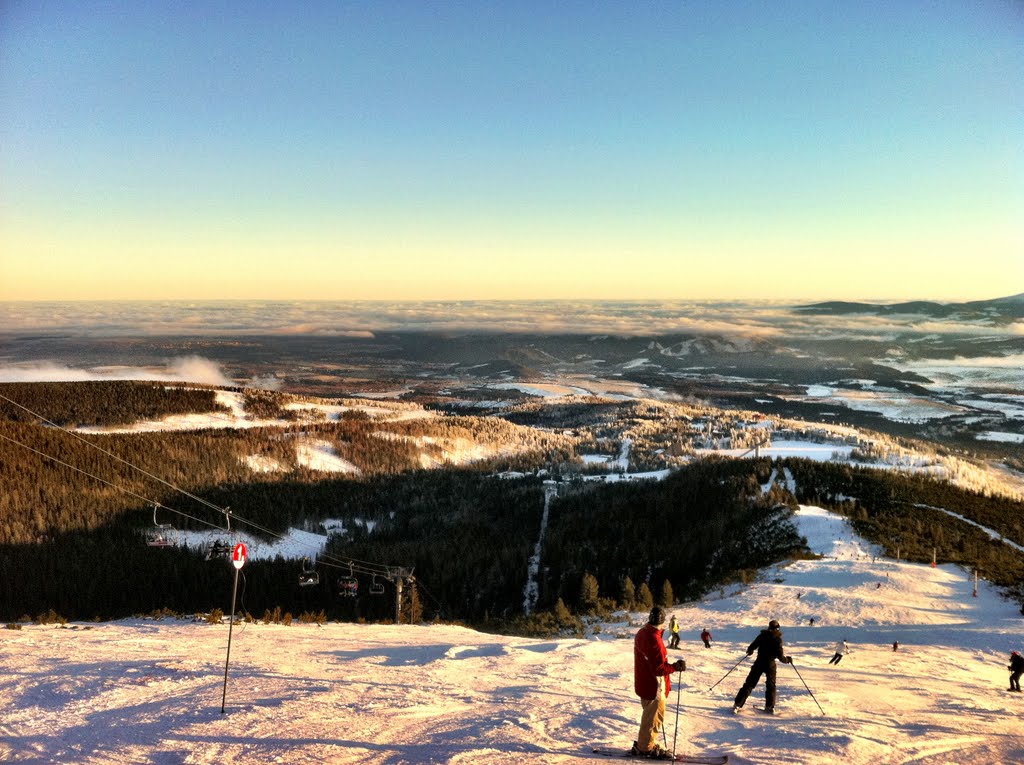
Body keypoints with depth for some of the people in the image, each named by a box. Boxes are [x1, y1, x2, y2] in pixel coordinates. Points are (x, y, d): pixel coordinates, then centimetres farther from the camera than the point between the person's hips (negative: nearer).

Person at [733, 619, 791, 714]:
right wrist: (787, 660, 9)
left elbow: (752, 646, 4)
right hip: (770, 664, -2)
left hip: (759, 662, 2)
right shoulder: (778, 639, -7)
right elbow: (780, 656, -10)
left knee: (749, 684, 5)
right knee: (771, 685, 18)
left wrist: (749, 650, 27)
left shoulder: (762, 636, 0)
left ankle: (738, 704, -1)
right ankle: (770, 707, 14)